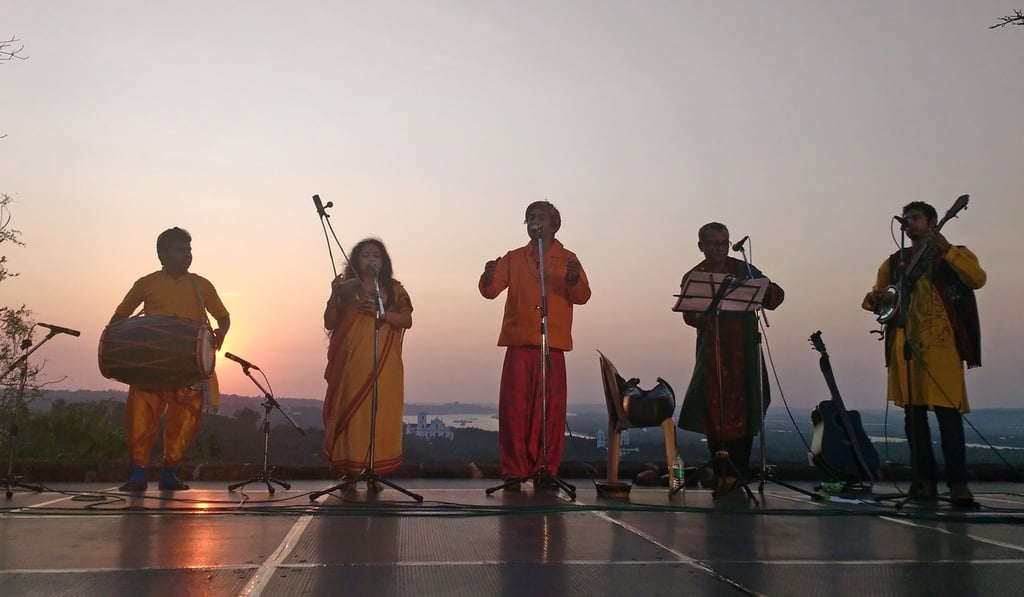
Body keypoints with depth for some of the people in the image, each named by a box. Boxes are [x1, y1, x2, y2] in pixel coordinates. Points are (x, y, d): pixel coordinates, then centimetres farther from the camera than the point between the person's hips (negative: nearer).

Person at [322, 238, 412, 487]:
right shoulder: (346, 288, 12)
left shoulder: (394, 289, 11)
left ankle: (374, 472, -2)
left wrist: (380, 312, -12)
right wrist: (334, 295, -5)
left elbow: (407, 320, 2)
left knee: (380, 414, -6)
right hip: (351, 362, 0)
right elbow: (329, 324, 8)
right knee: (350, 412, -4)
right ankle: (349, 471, 0)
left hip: (384, 364, 0)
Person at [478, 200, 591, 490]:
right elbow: (490, 290, 3)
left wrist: (573, 279, -21)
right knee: (514, 408, -3)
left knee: (550, 409, -1)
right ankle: (514, 470, 4)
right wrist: (489, 276, -19)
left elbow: (582, 297, -1)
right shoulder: (514, 258, 13)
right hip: (518, 344, 1)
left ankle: (545, 469, 8)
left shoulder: (568, 259, 10)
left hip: (552, 346, -1)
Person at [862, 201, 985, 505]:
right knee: (913, 413, 4)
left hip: (941, 343, -3)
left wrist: (945, 248, -17)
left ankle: (958, 482, -4)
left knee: (948, 411, -10)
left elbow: (977, 279, -10)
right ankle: (925, 480, 11)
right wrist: (875, 299, -5)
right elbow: (874, 297, 19)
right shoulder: (894, 262, 19)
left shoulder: (954, 255, 10)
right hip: (905, 343, 4)